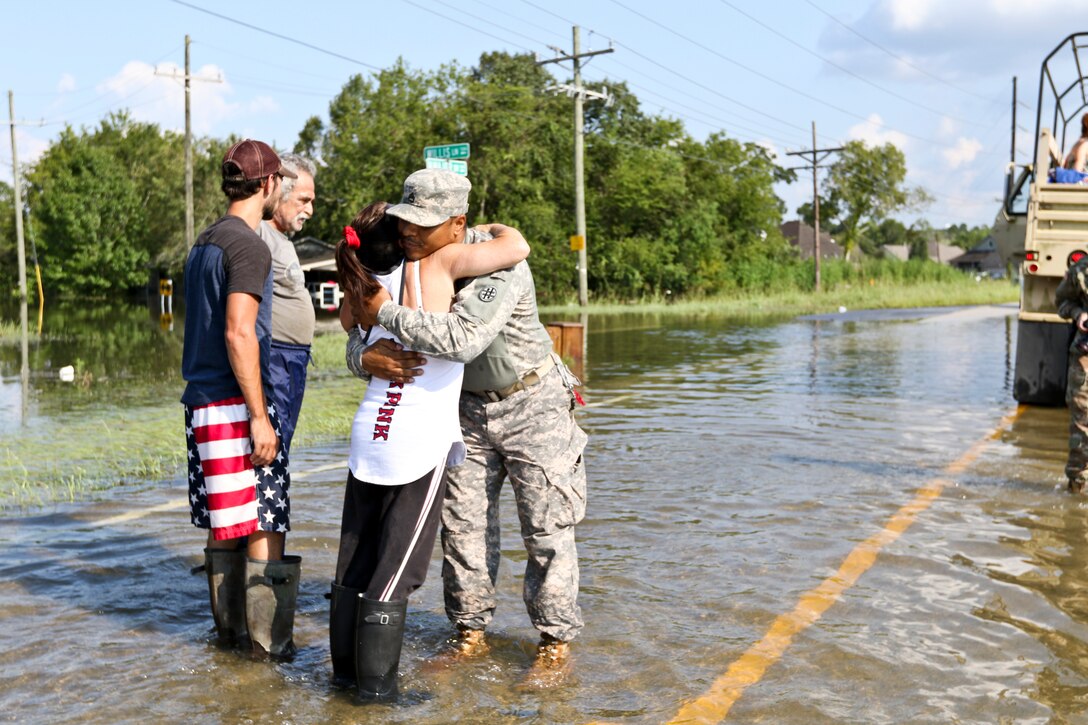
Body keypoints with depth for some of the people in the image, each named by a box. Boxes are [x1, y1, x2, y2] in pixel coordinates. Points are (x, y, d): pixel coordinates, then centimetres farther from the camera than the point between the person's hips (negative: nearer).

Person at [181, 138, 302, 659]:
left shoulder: (204, 242, 17)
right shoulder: (248, 245, -12)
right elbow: (238, 332, -20)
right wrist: (259, 416, -18)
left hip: (202, 401, 9)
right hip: (236, 402, -9)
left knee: (226, 525, 14)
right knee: (266, 523, -2)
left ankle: (229, 626, 23)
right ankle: (269, 640, 3)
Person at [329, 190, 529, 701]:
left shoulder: (364, 291, 10)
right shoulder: (435, 264, -7)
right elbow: (518, 248, -12)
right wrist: (500, 229, 8)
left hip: (369, 434, 6)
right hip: (420, 440, -6)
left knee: (357, 557, 16)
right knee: (397, 566, 2)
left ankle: (346, 663, 28)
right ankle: (375, 681, 10)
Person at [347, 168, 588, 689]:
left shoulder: (499, 263, -29)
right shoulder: (408, 264, -8)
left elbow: (463, 339, -45)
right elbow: (359, 335, -6)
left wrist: (387, 313, -35)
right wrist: (369, 359, -30)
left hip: (532, 404, -6)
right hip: (469, 407, 6)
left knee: (546, 526, -1)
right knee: (462, 523, 7)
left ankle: (556, 645, 12)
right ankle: (470, 634, 22)